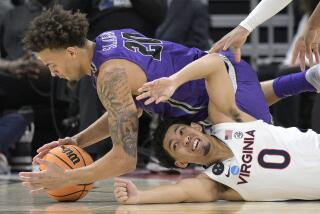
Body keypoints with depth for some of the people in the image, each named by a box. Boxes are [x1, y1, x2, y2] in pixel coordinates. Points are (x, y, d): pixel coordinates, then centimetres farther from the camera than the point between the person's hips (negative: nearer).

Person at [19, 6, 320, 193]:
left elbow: (125, 159, -28)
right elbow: (125, 113, 13)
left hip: (227, 82, -9)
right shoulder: (109, 39, 0)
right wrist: (77, 141, 2)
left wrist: (64, 178, -23)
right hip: (224, 68, 9)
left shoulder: (111, 76, -27)